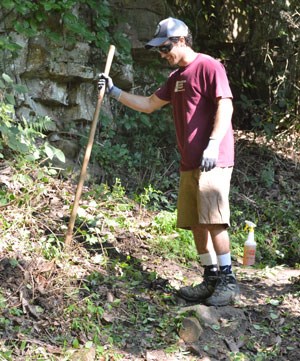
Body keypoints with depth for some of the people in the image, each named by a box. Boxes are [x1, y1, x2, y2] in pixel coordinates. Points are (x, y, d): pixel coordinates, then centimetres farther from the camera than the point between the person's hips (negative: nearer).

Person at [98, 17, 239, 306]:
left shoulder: (208, 66, -7)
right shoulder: (176, 77, 19)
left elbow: (225, 106, -16)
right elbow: (149, 104, 25)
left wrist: (213, 144, -26)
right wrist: (114, 91, 18)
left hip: (213, 161, -9)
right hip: (189, 163, 9)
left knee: (213, 220, -11)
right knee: (195, 223, 8)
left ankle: (228, 281, -3)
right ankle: (211, 279, 15)